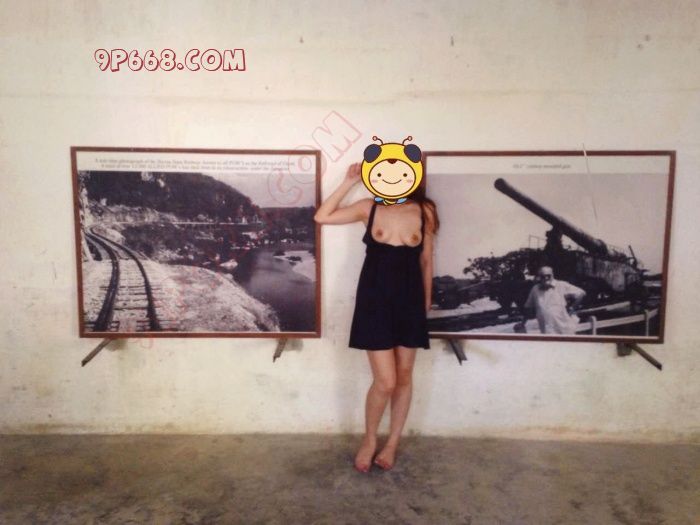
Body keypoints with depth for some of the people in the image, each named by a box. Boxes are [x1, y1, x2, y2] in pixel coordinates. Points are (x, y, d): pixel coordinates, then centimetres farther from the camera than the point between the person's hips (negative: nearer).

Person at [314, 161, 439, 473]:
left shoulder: (424, 212, 0)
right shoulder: (369, 208, 0)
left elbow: (426, 261, 7)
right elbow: (322, 216, -1)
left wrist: (426, 303, 11)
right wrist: (349, 182, -4)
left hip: (409, 299, 2)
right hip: (375, 298, -1)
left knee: (404, 377, 11)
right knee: (385, 381, -4)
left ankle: (392, 444, 31)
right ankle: (369, 440, 23)